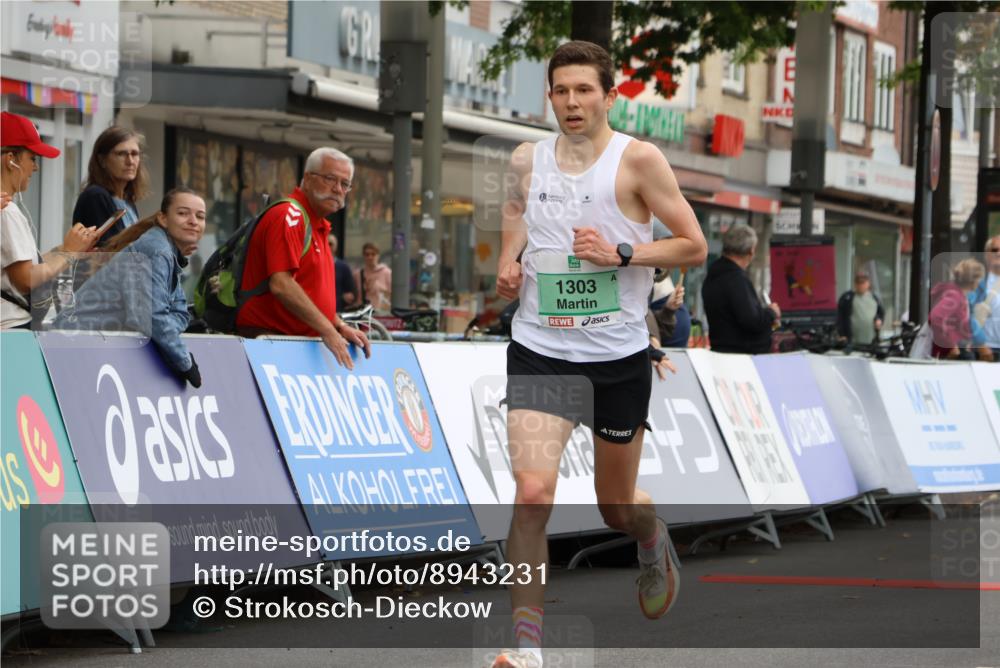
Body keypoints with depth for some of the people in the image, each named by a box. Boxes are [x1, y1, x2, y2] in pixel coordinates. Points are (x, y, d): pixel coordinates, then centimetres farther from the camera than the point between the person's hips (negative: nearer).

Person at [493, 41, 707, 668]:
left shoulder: (638, 159, -7)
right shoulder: (527, 158, 4)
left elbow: (694, 245, -4)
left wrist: (620, 253, -17)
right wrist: (507, 265, 2)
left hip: (619, 355, -1)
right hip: (539, 351, 1)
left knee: (617, 506, 14)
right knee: (533, 492, -17)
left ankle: (653, 541, 52)